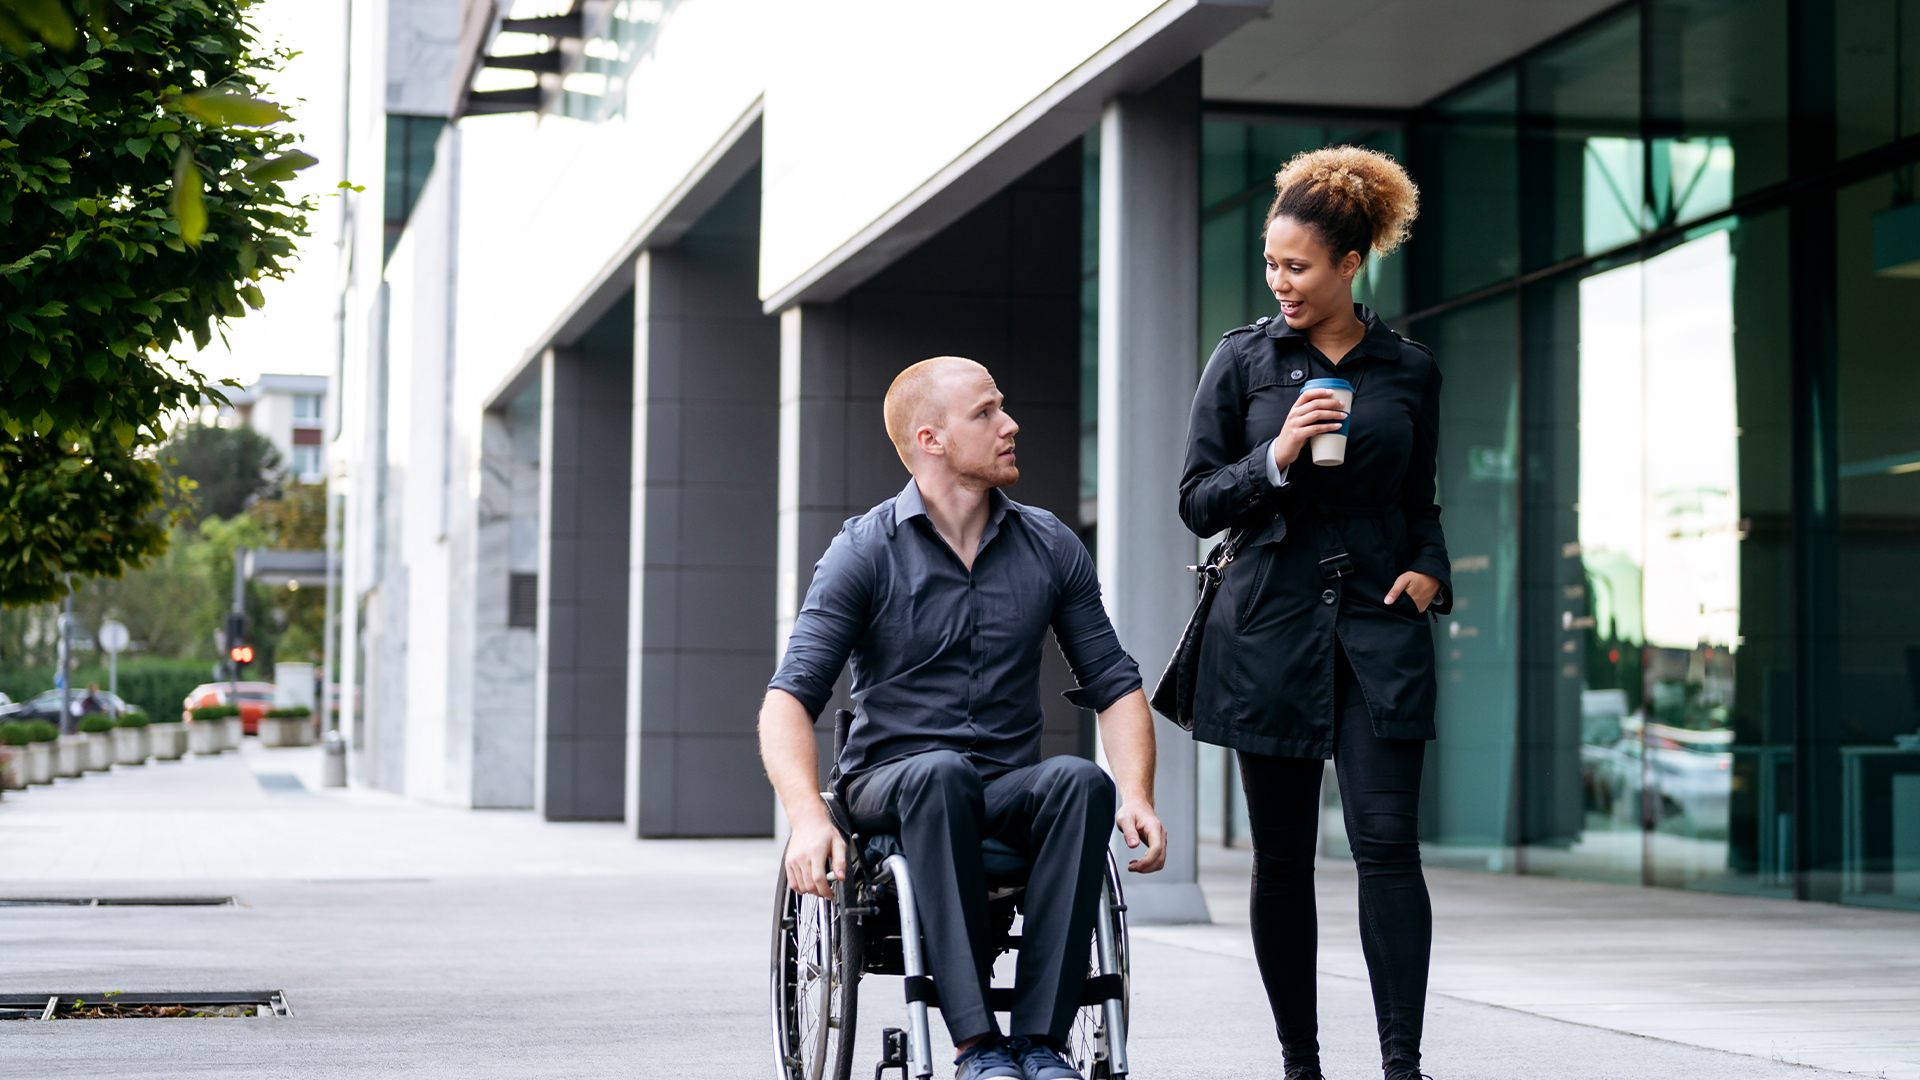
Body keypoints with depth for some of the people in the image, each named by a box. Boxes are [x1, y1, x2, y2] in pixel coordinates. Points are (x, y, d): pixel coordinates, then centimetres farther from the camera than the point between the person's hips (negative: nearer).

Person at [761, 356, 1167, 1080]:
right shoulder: (865, 551, -3)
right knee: (940, 772, -37)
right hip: (890, 788, -3)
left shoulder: (1051, 547, 8)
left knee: (1083, 782, -30)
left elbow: (1115, 686, 10)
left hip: (1011, 790, 3)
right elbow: (791, 698, -10)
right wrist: (808, 818, -28)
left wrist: (1138, 796, -9)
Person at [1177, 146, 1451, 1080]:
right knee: (1282, 857, 4)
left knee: (1388, 842, -10)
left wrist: (1429, 572, -1)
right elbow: (1198, 502, 2)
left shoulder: (1409, 371, 7)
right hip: (1271, 624, 0)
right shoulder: (1244, 359, 3)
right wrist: (1277, 457, -14)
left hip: (1378, 623, 0)